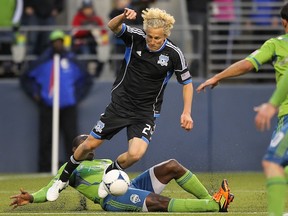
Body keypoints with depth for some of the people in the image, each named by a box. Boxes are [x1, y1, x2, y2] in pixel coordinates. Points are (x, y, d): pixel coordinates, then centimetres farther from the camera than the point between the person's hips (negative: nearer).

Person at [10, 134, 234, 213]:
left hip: (132, 185, 8)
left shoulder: (105, 162, 35)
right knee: (162, 202, -31)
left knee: (172, 165, -7)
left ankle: (209, 199, -11)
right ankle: (215, 204, -38)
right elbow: (53, 188, 6)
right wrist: (32, 197, -9)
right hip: (113, 198, -8)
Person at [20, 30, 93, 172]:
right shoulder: (43, 61, 6)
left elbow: (87, 80, 19)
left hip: (68, 107, 0)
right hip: (47, 106, 0)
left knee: (71, 137, -5)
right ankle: (44, 170, 1)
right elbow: (25, 79, 17)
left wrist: (77, 95, 10)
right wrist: (35, 95, 6)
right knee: (45, 139, -3)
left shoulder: (71, 60, 7)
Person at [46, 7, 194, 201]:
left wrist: (186, 112, -11)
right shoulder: (135, 37, -13)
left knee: (135, 154, -23)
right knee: (90, 144, 7)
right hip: (120, 104, 1)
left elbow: (187, 82, -1)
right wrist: (123, 17, -50)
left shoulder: (174, 54, -13)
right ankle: (63, 180, 31)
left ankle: (109, 175, 10)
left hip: (146, 112, -1)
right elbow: (113, 26, -29)